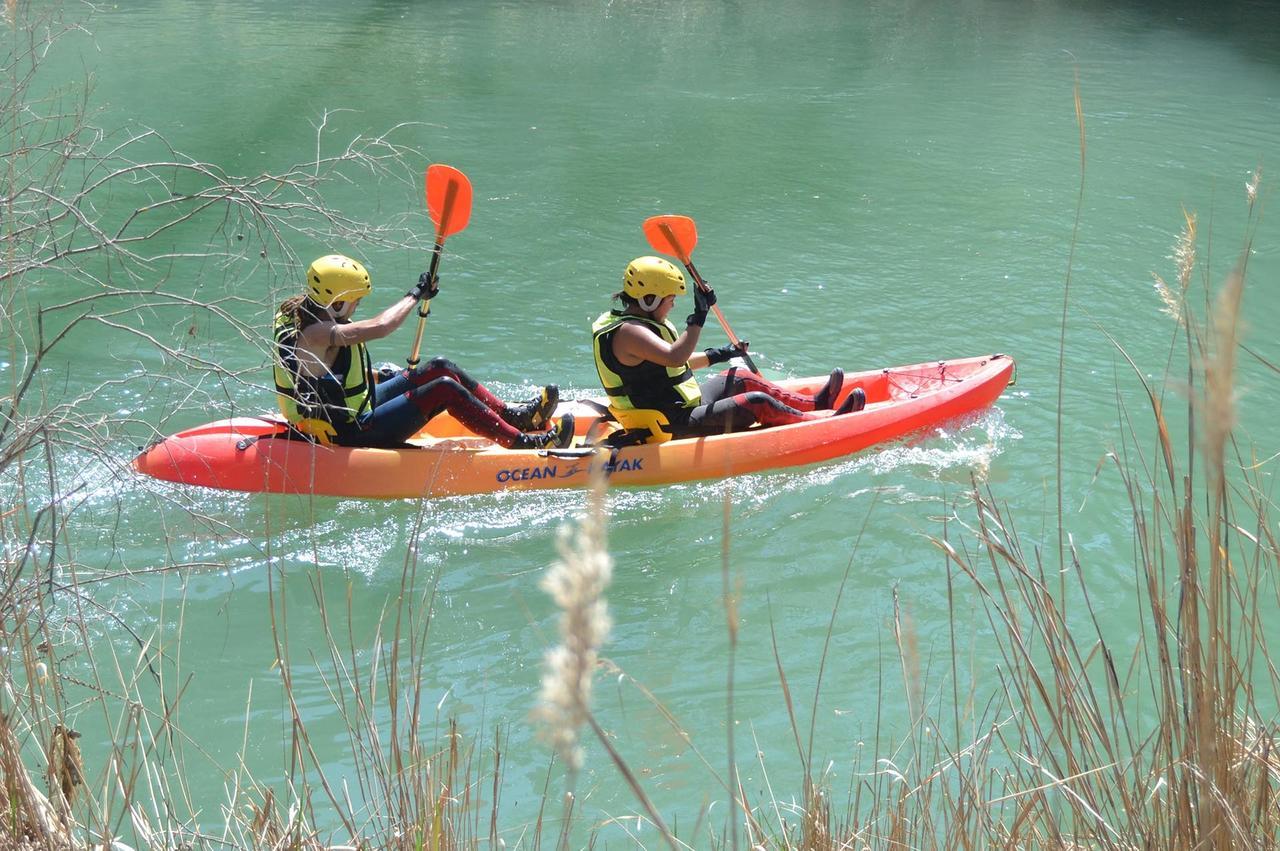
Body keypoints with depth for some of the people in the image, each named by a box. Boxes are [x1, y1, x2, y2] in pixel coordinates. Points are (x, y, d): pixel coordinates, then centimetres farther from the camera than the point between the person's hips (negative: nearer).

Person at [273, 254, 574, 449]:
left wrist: (376, 375, 21)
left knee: (440, 368, 8)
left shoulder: (306, 313, 5)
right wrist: (415, 295, -22)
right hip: (353, 435, -11)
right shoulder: (315, 333, -27)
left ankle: (514, 415, 14)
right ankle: (522, 442, -11)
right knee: (444, 389, -16)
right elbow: (380, 326, -38)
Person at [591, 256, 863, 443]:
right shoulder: (627, 332, -21)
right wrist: (699, 316, -36)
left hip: (676, 410, 11)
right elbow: (674, 357, -37)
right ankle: (828, 421, -3)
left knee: (739, 379, 20)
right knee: (757, 402, -13)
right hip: (672, 429, -11)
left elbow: (672, 365, 24)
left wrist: (717, 355, 26)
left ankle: (813, 404, 25)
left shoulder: (634, 324, 12)